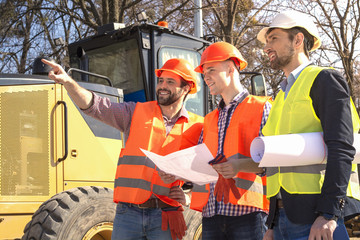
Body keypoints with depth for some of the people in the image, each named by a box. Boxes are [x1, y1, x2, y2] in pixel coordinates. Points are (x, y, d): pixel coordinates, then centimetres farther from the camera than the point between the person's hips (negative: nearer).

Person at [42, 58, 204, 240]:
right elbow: (96, 106, -2)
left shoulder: (195, 127, 7)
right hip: (128, 213, 1)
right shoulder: (136, 113, 9)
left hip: (163, 218, -1)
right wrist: (68, 82, -16)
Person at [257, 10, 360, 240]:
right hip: (284, 217, 7)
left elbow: (341, 149, -13)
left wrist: (329, 213, -21)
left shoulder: (324, 80, -2)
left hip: (317, 218, -7)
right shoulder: (282, 97, 22)